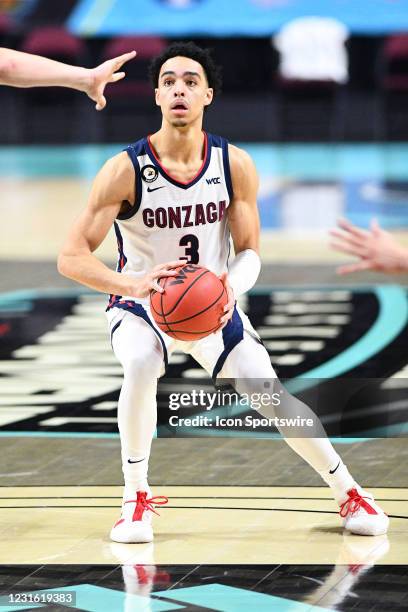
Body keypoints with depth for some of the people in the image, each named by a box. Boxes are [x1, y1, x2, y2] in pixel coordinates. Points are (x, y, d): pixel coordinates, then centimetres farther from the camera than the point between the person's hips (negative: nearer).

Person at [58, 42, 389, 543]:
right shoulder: (127, 169, -22)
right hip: (141, 307, -2)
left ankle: (350, 495, 16)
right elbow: (71, 257, -25)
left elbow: (249, 252, -5)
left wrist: (232, 285, -30)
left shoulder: (235, 166, -13)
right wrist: (133, 284, -43)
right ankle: (135, 499, -17)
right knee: (141, 364, -34)